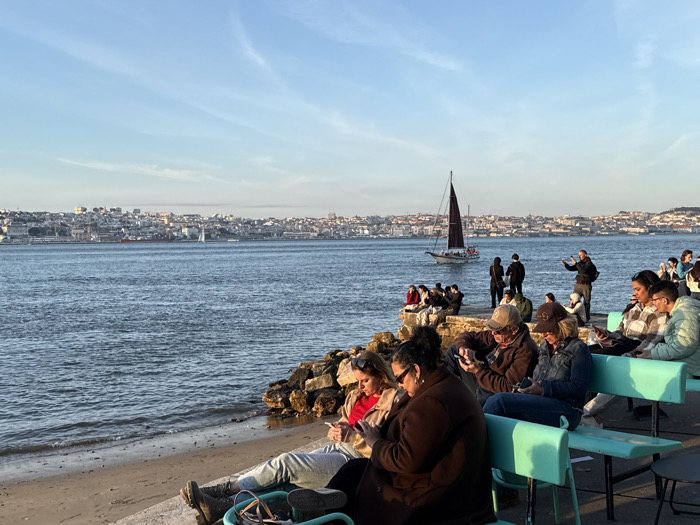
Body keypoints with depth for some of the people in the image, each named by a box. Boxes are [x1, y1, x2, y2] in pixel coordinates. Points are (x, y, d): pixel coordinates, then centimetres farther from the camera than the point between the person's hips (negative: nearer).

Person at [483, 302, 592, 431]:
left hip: (565, 410, -7)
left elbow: (579, 388, -8)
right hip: (540, 403, 7)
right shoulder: (544, 346, 26)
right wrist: (524, 386, 6)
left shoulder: (578, 349, 3)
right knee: (493, 400, -24)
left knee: (500, 401, -27)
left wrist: (543, 389, -15)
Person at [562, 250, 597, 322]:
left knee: (586, 302, 1)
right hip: (578, 285, 6)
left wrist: (576, 263, -26)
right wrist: (565, 264, -5)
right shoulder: (580, 263, 13)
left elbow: (583, 270, -27)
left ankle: (587, 318, 10)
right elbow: (571, 268, 11)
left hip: (586, 285, -6)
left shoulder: (589, 263, -10)